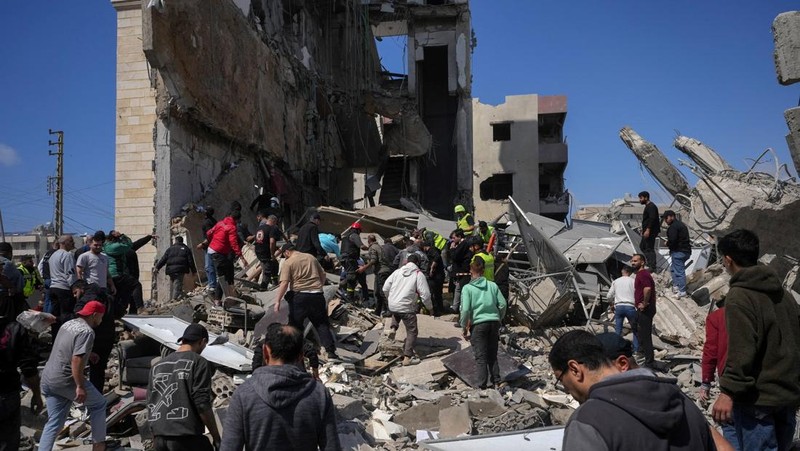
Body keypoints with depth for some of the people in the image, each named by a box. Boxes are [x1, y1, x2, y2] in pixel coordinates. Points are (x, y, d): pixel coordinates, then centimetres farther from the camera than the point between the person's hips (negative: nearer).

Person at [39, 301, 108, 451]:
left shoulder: (68, 324, 14)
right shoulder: (87, 331, -16)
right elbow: (76, 360, -26)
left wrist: (89, 353, 46)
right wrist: (80, 386, -23)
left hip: (48, 379, 8)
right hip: (65, 381, -8)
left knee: (54, 422, 13)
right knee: (98, 404, 11)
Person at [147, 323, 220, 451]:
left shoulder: (157, 366, 15)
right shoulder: (198, 362, -5)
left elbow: (150, 405, 17)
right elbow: (202, 405, -11)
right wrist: (216, 437, -5)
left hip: (159, 438, 7)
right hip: (186, 438, -7)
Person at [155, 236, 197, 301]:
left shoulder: (170, 249, 12)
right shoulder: (186, 249, 11)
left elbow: (163, 259, 6)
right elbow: (190, 260, 8)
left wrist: (157, 267, 7)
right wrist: (193, 270, 13)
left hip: (171, 270, 2)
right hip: (180, 270, -2)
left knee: (172, 285, 11)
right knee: (178, 285, -6)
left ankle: (171, 299, 12)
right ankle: (175, 298, -19)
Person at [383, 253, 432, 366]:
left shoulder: (398, 271, 8)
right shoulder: (419, 274, -3)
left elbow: (385, 288, 9)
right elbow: (425, 294, -8)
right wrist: (430, 307, 8)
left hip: (392, 306, 5)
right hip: (407, 307, -5)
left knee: (396, 313, 40)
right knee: (412, 331, 7)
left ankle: (393, 328, 15)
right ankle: (407, 358, 5)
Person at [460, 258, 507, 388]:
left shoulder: (467, 288, -4)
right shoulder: (492, 285, 6)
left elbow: (465, 309, -12)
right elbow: (503, 304, 5)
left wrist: (464, 327, 0)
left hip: (478, 324, -3)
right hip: (494, 322, 4)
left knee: (481, 357, 3)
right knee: (493, 355, 16)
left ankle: (483, 386, 3)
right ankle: (496, 381, 16)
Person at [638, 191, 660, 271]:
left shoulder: (651, 206, -14)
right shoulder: (648, 206, 18)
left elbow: (652, 219, -24)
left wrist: (648, 230, -29)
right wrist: (644, 230, 23)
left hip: (650, 231, -11)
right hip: (647, 231, 11)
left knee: (649, 248, -8)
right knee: (642, 246, 15)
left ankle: (653, 267, -5)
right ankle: (651, 262, 18)